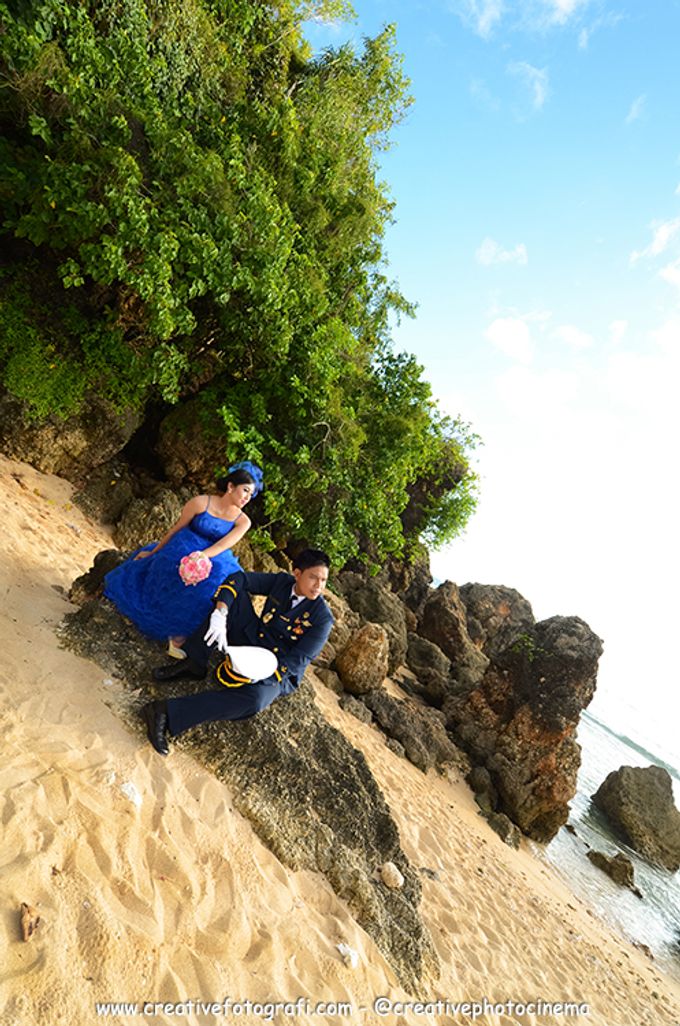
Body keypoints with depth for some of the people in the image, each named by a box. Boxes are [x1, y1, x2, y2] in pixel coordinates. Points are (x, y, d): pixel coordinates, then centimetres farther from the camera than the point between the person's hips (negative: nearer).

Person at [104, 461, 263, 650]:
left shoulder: (242, 521, -6)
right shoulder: (201, 502, -11)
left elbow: (223, 546, -16)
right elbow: (176, 528, -1)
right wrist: (153, 552, 7)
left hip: (212, 558, 0)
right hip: (181, 550, 0)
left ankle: (180, 636, -17)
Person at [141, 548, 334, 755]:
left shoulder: (322, 618, -18)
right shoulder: (282, 581, -8)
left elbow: (295, 662, -20)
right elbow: (238, 579, -13)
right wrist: (220, 613, -29)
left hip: (278, 672, -4)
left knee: (253, 699, -39)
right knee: (235, 594, -15)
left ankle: (169, 713, -34)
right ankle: (194, 665, -12)